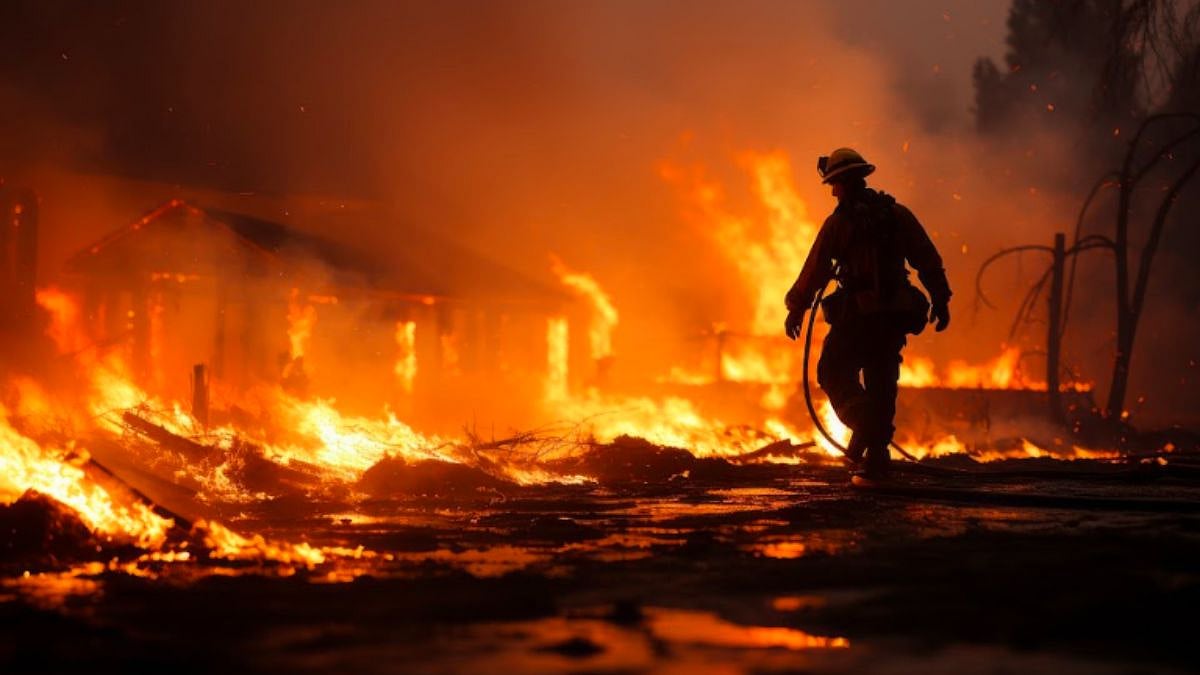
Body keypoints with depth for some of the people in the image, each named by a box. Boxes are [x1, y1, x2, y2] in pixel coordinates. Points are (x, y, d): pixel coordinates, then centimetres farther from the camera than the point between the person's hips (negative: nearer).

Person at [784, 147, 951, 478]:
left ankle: (863, 424, -16)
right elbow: (929, 260, 6)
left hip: (857, 314, -5)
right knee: (881, 383, 12)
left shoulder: (838, 222, -6)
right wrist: (940, 300, 13)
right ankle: (877, 458, 12)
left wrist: (796, 309, 6)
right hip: (896, 313, 5)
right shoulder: (898, 214, 7)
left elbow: (814, 270, -4)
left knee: (833, 374, 9)